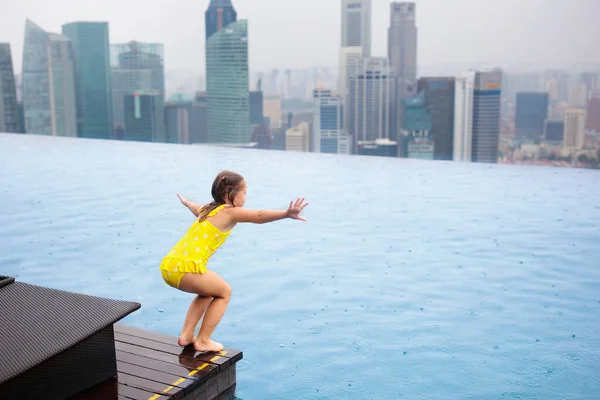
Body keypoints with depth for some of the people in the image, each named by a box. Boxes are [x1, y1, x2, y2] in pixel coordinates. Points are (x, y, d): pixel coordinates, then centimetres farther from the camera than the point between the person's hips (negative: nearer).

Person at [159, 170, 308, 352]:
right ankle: (203, 341, 14)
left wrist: (186, 202, 73)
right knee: (224, 292, 13)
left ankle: (186, 335, 28)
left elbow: (196, 208, 50)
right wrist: (287, 213, -32)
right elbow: (259, 216, -19)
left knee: (207, 291, 30)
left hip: (168, 265, 9)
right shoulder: (229, 212, 0)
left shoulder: (207, 209, 24)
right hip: (186, 267, -9)